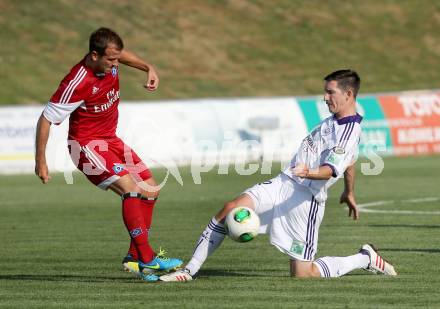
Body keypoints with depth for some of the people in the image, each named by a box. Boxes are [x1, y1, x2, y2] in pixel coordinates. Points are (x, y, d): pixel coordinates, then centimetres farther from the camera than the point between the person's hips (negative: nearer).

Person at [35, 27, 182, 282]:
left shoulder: (109, 62, -8)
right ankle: (147, 259, -26)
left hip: (110, 139, 9)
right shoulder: (77, 84, -30)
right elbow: (46, 119, -22)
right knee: (131, 188, -25)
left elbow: (124, 54, 19)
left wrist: (149, 68, 3)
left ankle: (136, 257, 11)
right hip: (87, 146, -9)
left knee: (150, 189, 7)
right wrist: (41, 161, -18)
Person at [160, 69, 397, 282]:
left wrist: (310, 173, -49)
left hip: (306, 199, -9)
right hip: (283, 183, 9)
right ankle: (190, 271, -7)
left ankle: (365, 259, 17)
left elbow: (330, 170, -28)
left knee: (301, 273, -5)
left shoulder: (349, 132, -16)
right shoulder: (335, 120, 14)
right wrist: (349, 192, 43)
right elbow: (350, 160, 29)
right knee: (230, 209, -12)